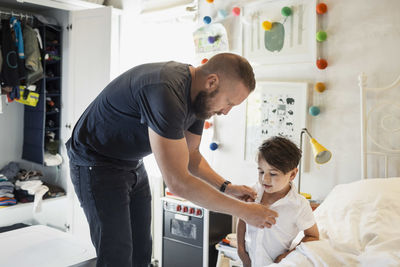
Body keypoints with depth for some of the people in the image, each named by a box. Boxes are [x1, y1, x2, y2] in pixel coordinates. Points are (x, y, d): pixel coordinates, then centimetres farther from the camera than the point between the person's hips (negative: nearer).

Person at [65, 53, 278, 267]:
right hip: (97, 166, -8)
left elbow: (190, 154, 7)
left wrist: (226, 188, -7)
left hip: (133, 165, 8)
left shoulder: (200, 96, -6)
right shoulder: (164, 92, -36)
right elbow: (177, 182, -35)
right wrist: (242, 211, -26)